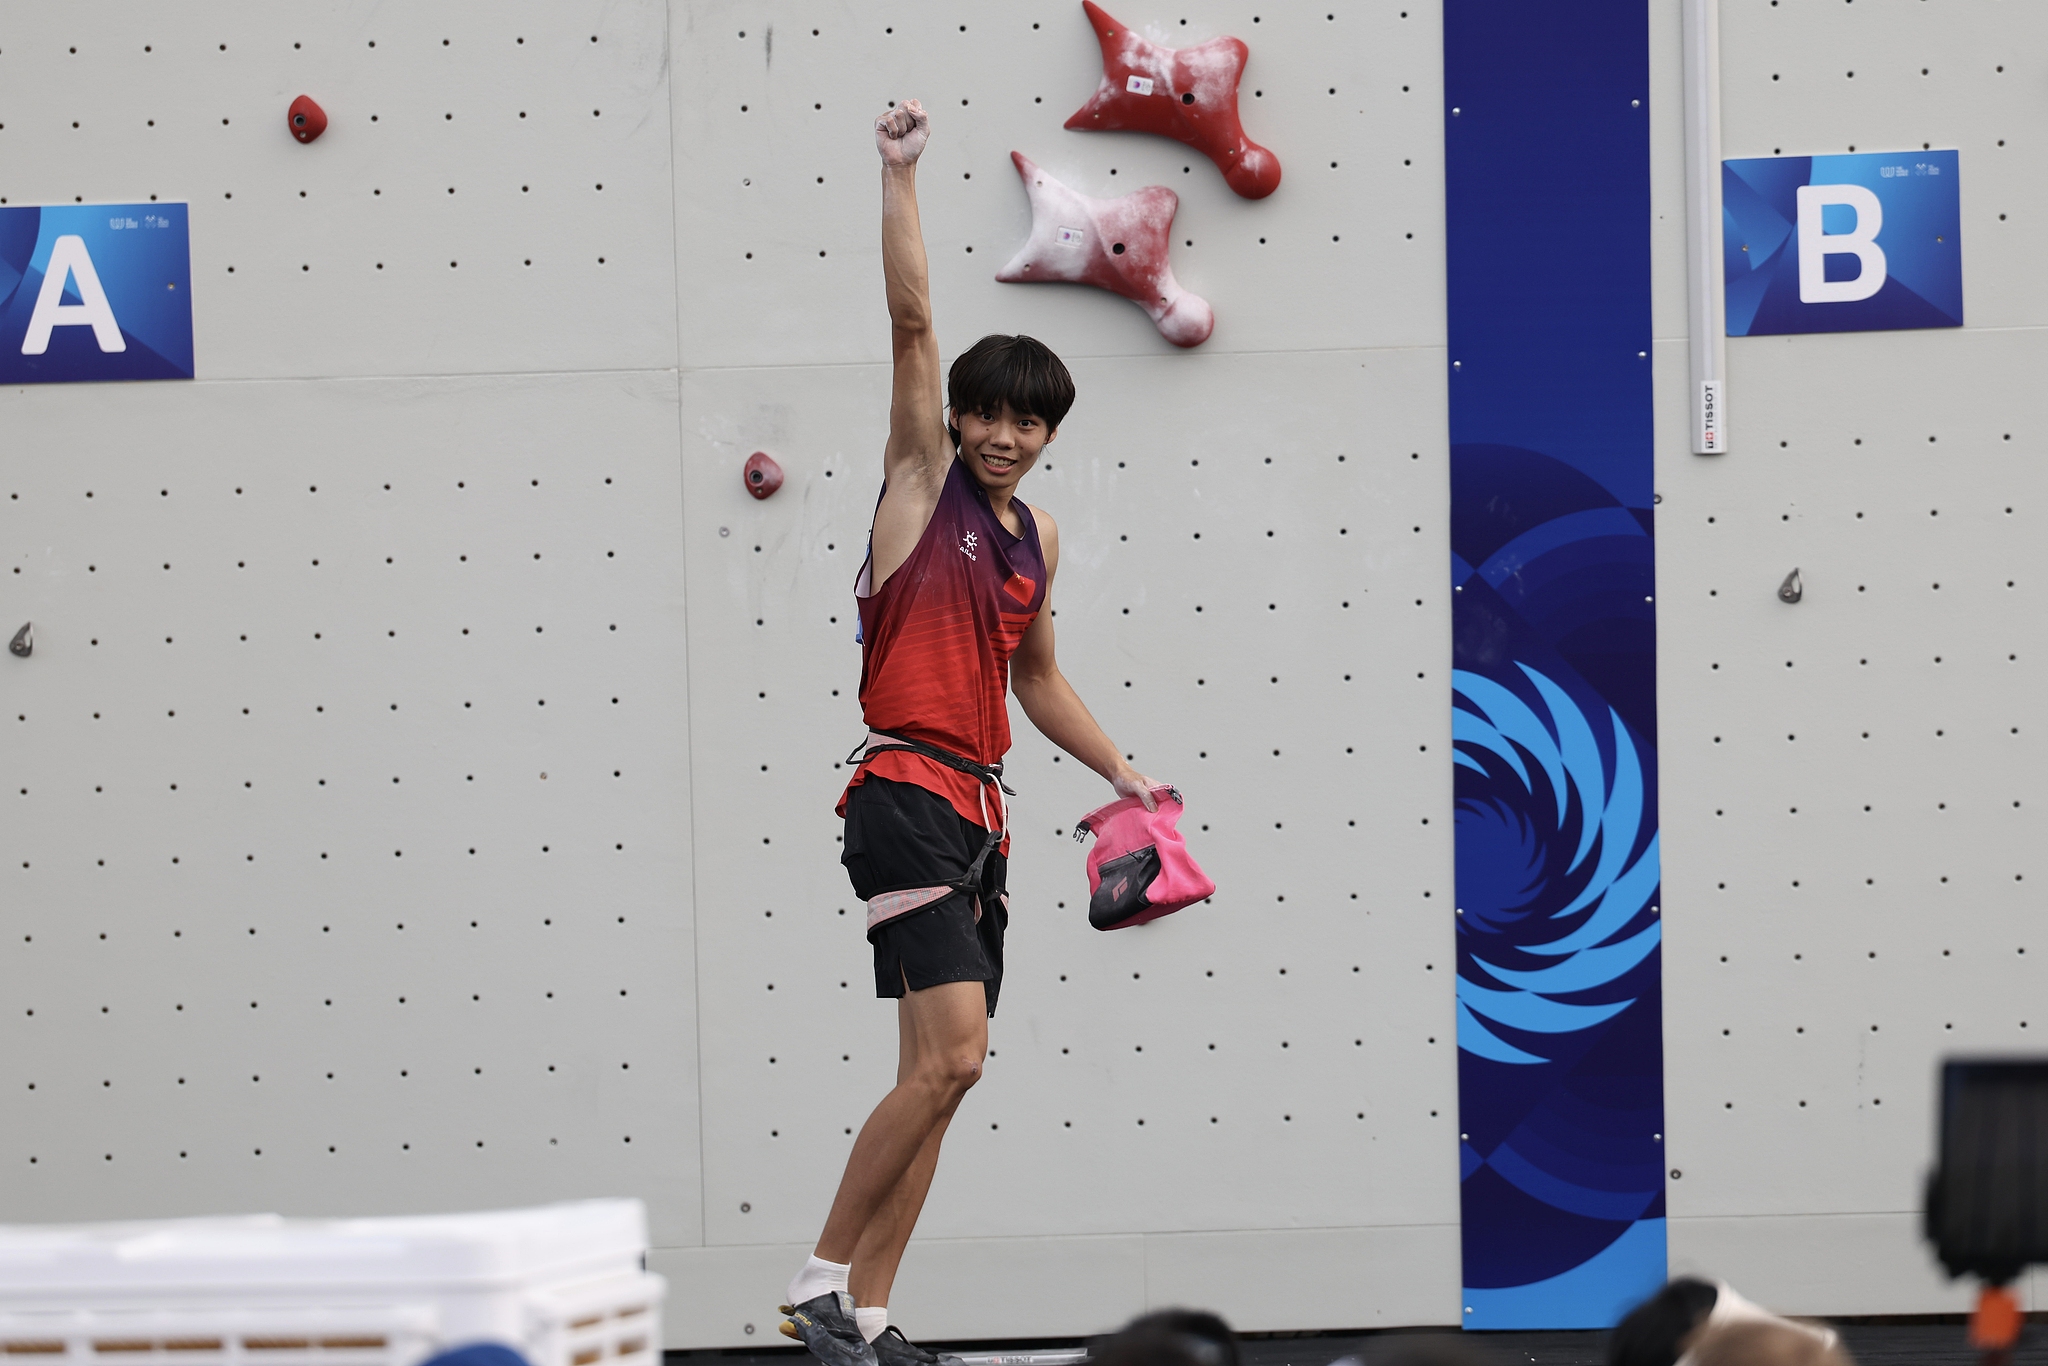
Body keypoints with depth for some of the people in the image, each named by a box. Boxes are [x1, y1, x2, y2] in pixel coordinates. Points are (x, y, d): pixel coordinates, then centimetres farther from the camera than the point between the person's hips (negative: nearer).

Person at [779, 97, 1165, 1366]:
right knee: (949, 1058, -18)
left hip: (981, 809, 8)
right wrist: (901, 173, -17)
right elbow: (913, 321, -10)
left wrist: (1121, 771, 28)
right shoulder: (922, 482, -1)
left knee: (937, 1076, 5)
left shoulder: (1037, 538, 17)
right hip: (906, 792, -8)